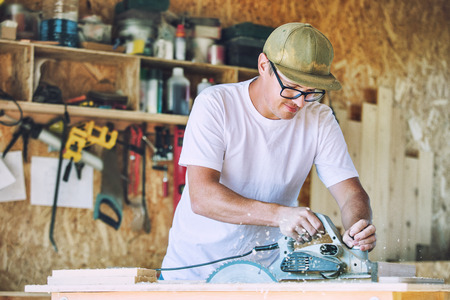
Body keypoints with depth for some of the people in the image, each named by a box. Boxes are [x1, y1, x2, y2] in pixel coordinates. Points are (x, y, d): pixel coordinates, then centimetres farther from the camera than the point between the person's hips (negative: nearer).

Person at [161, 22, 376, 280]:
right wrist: (279, 214, -35)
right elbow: (201, 197, -22)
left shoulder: (319, 119, -2)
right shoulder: (215, 104, -12)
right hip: (195, 267, -3)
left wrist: (358, 226, -28)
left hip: (269, 268, 3)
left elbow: (351, 193, -3)